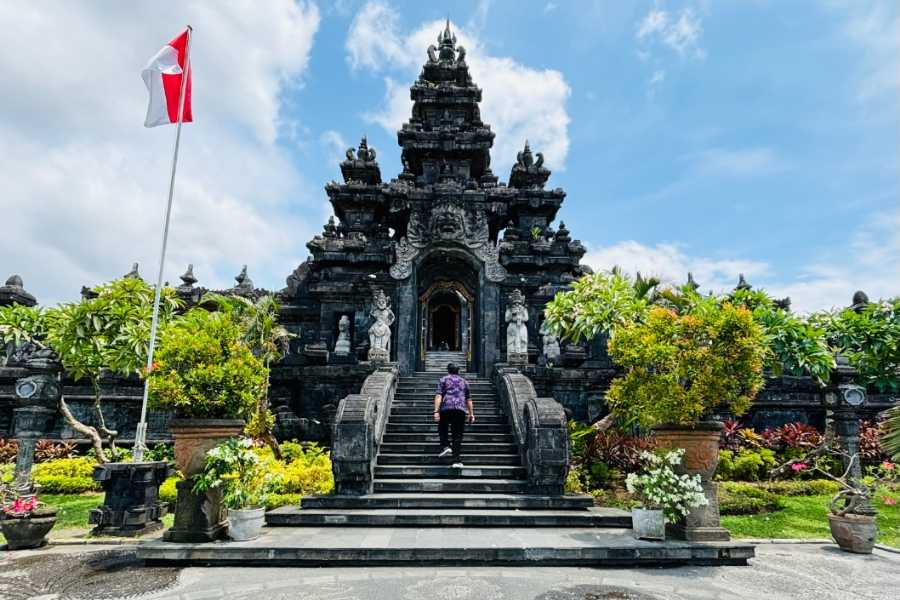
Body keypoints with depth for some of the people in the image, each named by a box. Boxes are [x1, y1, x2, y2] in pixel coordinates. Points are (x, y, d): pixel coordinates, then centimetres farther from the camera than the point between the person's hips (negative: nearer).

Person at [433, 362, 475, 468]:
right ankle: (457, 461, -3)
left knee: (442, 428, 22)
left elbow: (438, 396, -2)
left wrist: (436, 411, -7)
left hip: (446, 408, -2)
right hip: (461, 409, 2)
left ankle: (445, 446, 1)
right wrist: (471, 414, 19)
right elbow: (468, 399, 19)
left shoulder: (443, 379, 12)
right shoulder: (464, 382, 23)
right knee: (457, 435, 4)